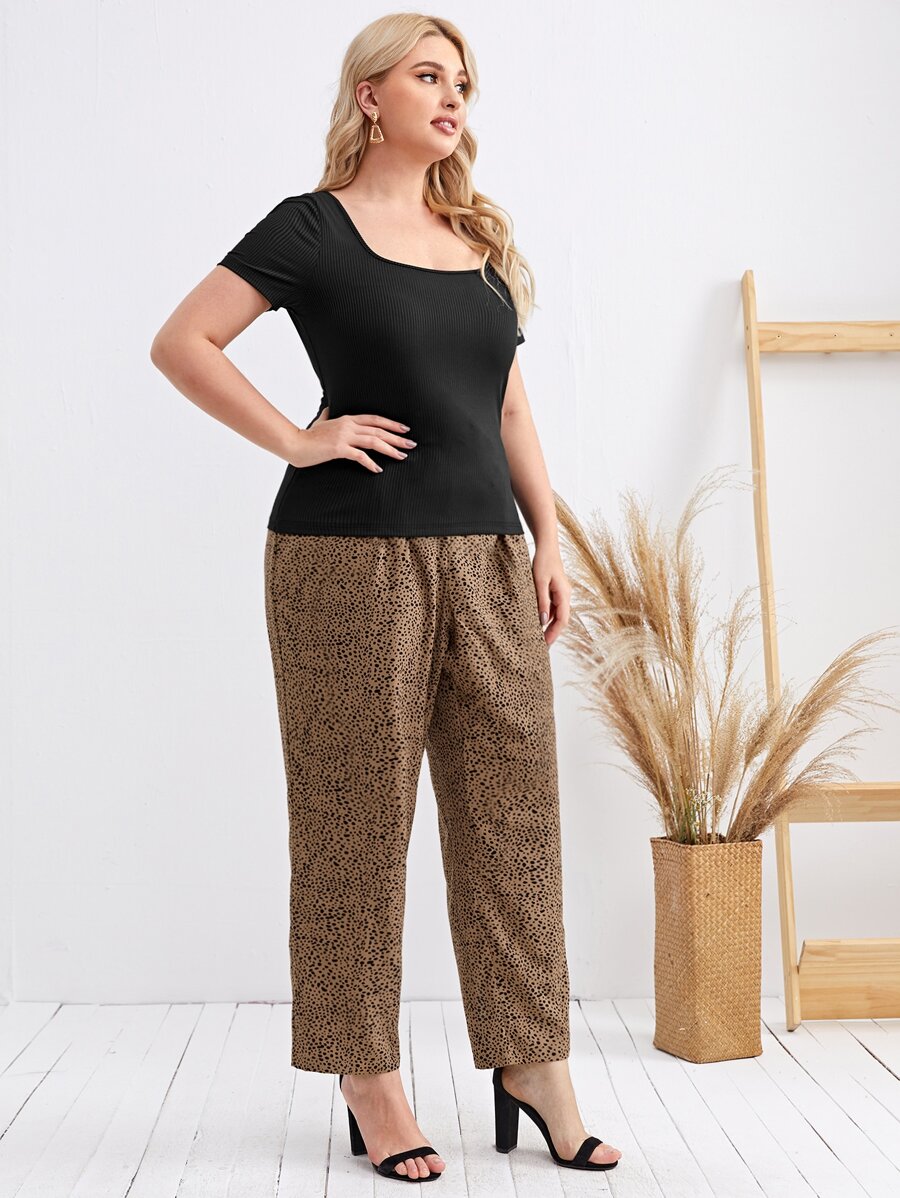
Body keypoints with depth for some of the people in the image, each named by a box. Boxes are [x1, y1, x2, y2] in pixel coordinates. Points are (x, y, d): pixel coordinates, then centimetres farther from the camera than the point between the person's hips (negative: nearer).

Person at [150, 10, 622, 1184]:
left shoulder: (482, 240, 17)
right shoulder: (312, 227, 0)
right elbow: (181, 344, -6)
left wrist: (548, 539, 9)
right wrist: (298, 438, -11)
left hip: (486, 558, 6)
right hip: (354, 557, -5)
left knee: (514, 807, 6)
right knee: (358, 821, 1)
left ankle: (533, 1062, 18)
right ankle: (368, 1078, 15)